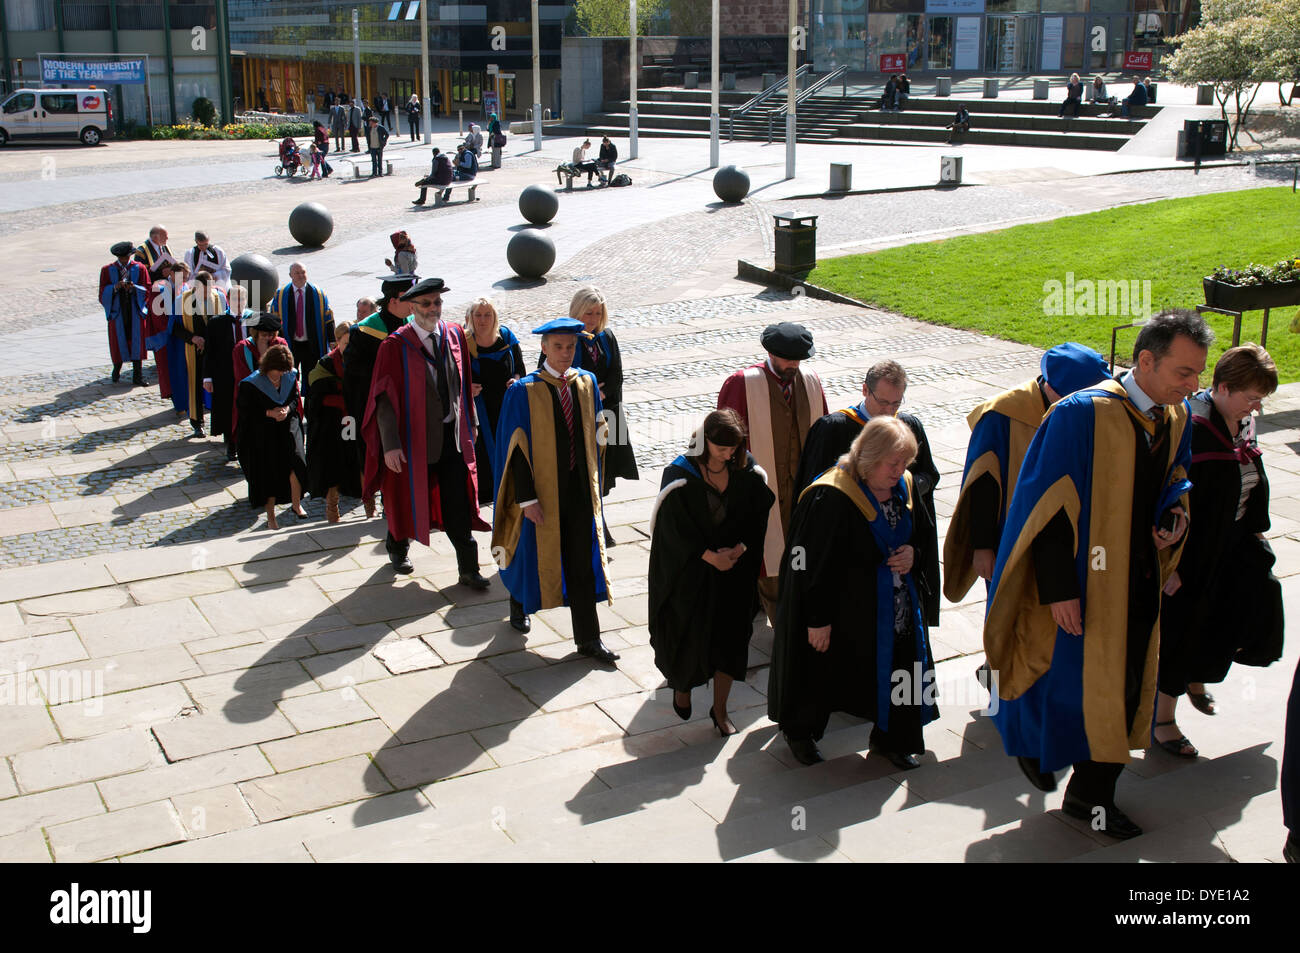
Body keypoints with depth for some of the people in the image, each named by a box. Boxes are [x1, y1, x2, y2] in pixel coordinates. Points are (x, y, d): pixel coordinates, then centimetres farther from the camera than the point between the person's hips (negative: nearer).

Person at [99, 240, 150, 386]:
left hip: (135, 310, 0)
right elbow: (103, 292, 1)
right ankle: (117, 370, 26)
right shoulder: (107, 270, 5)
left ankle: (137, 376, -1)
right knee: (119, 342, 1)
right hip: (117, 310, 0)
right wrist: (115, 287, -18)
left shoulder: (140, 269, 4)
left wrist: (134, 288, -18)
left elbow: (147, 290, 1)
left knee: (136, 341, -4)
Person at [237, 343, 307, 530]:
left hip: (288, 426, 3)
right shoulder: (251, 384, -12)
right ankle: (270, 516, 13)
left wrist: (287, 409, -11)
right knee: (268, 472, -1)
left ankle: (296, 503, 4)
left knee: (295, 460, -17)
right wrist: (269, 413, -20)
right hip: (263, 433, -3)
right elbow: (246, 411, -9)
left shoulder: (290, 376, 1)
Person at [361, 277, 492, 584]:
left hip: (452, 434, 3)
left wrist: (469, 421, 13)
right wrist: (390, 444, -21)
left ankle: (468, 568, 7)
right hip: (414, 435, -3)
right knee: (408, 498, 15)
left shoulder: (455, 335, 1)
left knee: (458, 505, 0)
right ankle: (398, 548, 42)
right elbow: (385, 397, -15)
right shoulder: (396, 346, -13)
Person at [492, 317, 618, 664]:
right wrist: (527, 498, -16)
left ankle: (588, 638, 10)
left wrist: (593, 479, 9)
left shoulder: (587, 383, 1)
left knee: (583, 562, 3)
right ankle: (519, 600, 45)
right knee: (537, 553, 14)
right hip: (542, 488, -3)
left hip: (580, 487, 3)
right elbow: (516, 448, -13)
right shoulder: (524, 392, -12)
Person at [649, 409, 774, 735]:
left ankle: (719, 709, 20)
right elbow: (674, 527, -14)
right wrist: (710, 556, -17)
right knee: (688, 634, 8)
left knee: (730, 637, 4)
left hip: (734, 570, 3)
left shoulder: (747, 472, -4)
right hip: (689, 571, -3)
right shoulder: (680, 475, -15)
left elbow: (759, 514, 2)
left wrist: (740, 548, -13)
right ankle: (682, 685, 40)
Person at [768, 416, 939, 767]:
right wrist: (818, 619, -19)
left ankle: (891, 738, 32)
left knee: (898, 674, 9)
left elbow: (922, 533, 16)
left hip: (896, 604, 6)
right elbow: (816, 564, -21)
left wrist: (913, 553, -7)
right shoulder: (832, 497, -24)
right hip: (844, 605, -6)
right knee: (823, 669, 11)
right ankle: (799, 730, 36)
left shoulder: (905, 487, -2)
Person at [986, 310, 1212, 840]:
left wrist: (1174, 514, -3)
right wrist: (1058, 589, -20)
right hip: (1083, 582, -7)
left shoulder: (1176, 417, 1)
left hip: (1139, 583, 7)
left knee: (1123, 687, 14)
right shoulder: (1081, 415, -21)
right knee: (1069, 682, 4)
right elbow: (1047, 504, -19)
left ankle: (1091, 796, 31)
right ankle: (1032, 740, 36)